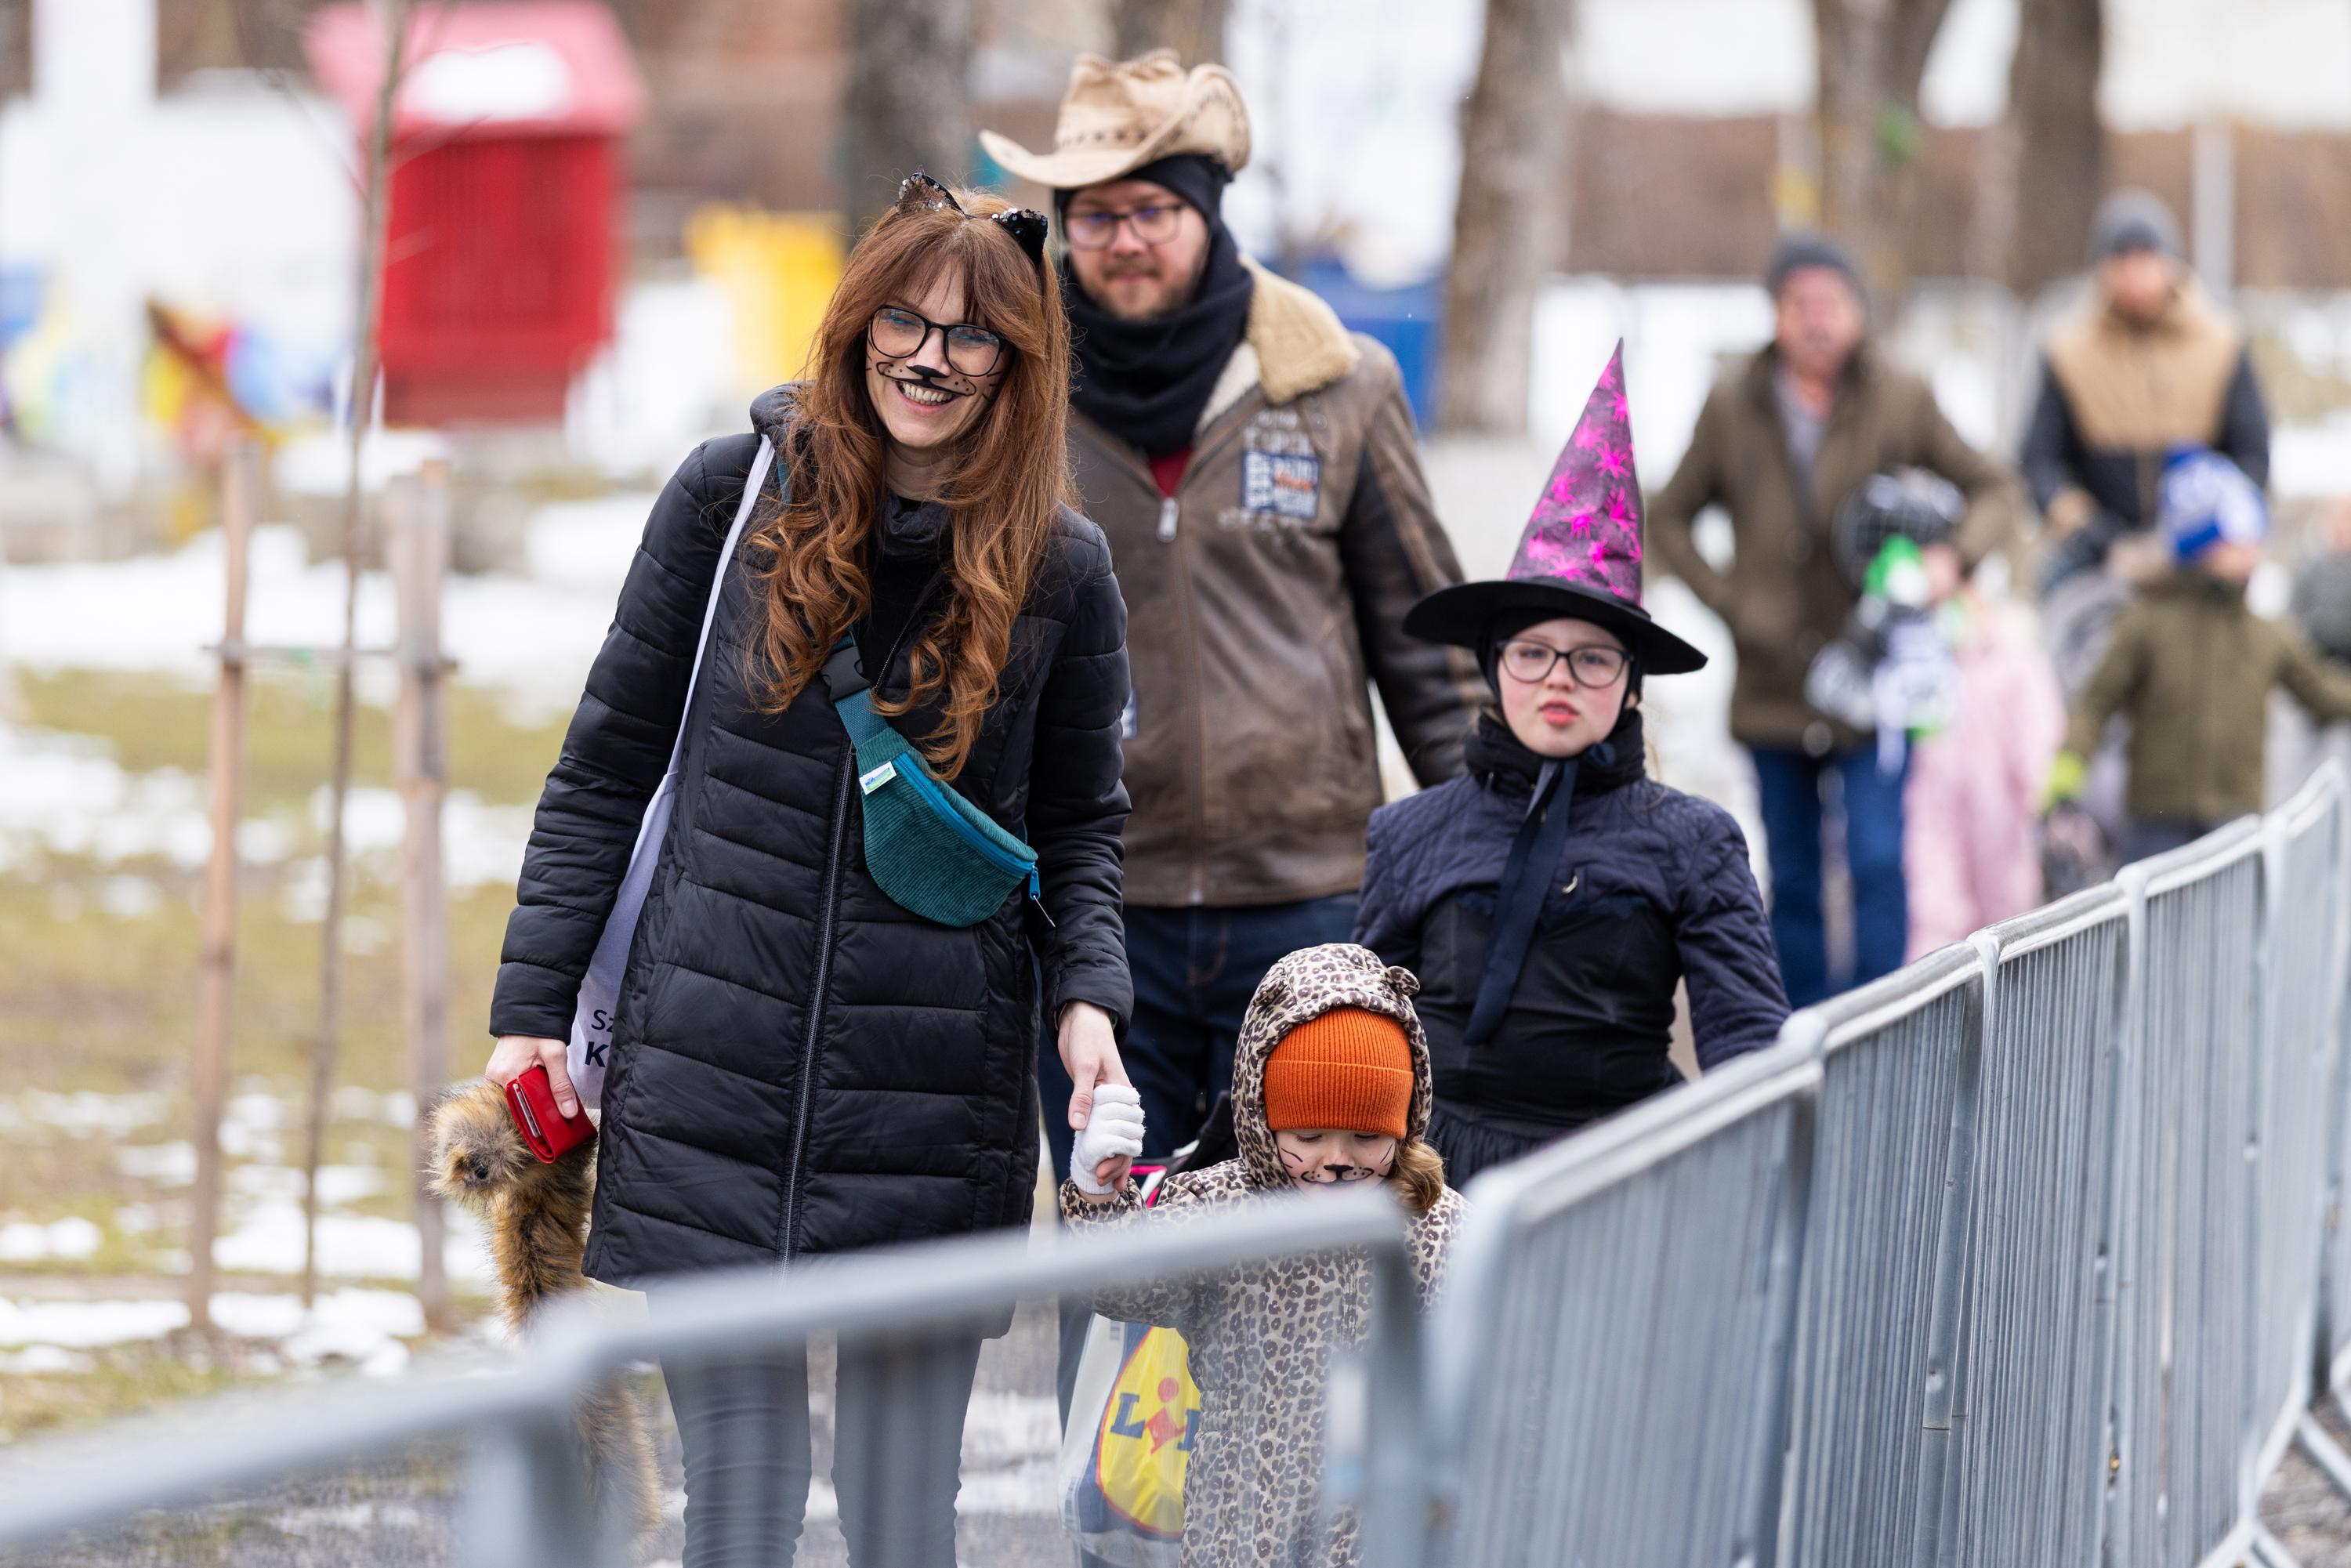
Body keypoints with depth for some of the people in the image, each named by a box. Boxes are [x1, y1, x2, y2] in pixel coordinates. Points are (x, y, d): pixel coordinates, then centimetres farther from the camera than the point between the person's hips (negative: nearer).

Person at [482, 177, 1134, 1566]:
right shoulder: (738, 495, 1)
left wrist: (1089, 995, -6)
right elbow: (609, 764, 7)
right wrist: (536, 1003, 3)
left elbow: (1083, 825, 13)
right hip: (713, 1094, 0)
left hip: (935, 1116, 0)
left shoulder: (1061, 571, 3)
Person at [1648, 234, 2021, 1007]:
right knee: (1793, 880, 7)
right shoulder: (1732, 410, 3)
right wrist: (1729, 602, -2)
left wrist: (1955, 556, -13)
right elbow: (1669, 518, 12)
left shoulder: (1901, 404, 0)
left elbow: (1993, 489, 7)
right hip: (1774, 686, 2)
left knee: (1878, 862, -12)